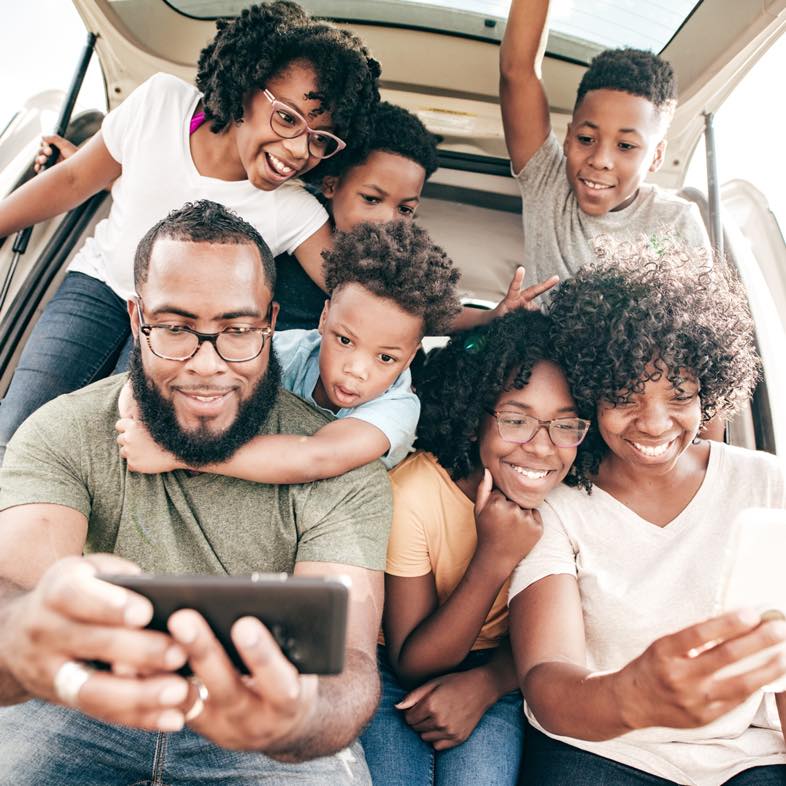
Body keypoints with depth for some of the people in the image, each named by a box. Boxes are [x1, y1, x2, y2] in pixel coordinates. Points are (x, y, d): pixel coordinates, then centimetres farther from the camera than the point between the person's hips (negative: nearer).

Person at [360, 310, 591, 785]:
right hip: (397, 673, -1)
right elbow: (411, 665, -18)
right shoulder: (411, 494, -24)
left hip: (497, 676, 2)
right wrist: (494, 558, -31)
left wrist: (482, 684, -20)